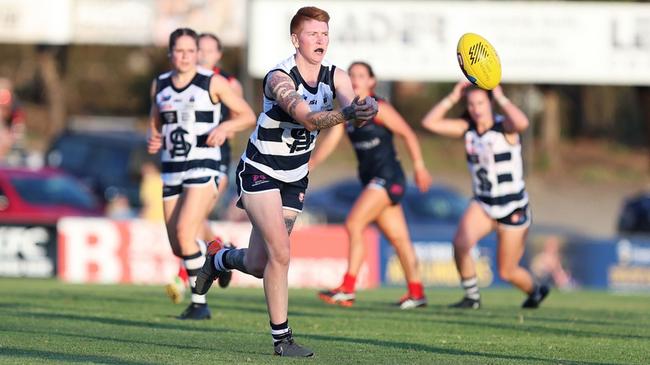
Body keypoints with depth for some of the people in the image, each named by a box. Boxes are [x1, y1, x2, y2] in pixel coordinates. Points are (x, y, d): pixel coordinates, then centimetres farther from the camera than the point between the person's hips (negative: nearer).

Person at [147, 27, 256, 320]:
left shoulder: (213, 83, -4)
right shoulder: (159, 85, 9)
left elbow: (248, 116, 1)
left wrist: (225, 127, -18)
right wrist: (153, 140, -3)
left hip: (203, 167, -5)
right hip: (172, 171, 5)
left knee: (184, 232, -22)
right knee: (178, 248, 4)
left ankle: (200, 304, -12)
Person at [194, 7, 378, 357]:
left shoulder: (335, 76, -5)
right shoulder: (279, 78, -22)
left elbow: (351, 106, -24)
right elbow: (307, 118, -38)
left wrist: (364, 110, -49)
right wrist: (346, 114, -56)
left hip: (294, 180, 6)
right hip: (259, 172, -6)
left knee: (258, 266, 9)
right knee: (280, 253, -19)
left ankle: (218, 258, 43)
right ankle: (281, 338, -8)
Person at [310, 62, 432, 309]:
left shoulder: (378, 108, -8)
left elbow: (408, 134, -5)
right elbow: (330, 140, 3)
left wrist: (419, 167, -6)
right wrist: (309, 165, -11)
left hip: (388, 177, -7)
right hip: (371, 179, 7)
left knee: (354, 224, -17)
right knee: (398, 238, 12)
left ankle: (347, 289, -18)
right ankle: (416, 293, 19)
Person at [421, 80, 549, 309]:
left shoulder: (504, 126, -14)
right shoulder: (467, 128, 1)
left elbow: (522, 123, -39)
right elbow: (430, 123, -3)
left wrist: (501, 98, -27)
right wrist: (452, 98, -9)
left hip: (513, 208, -4)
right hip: (482, 204, 4)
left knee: (507, 272, 3)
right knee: (460, 243, -25)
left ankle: (536, 292, 36)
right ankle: (472, 298, -5)